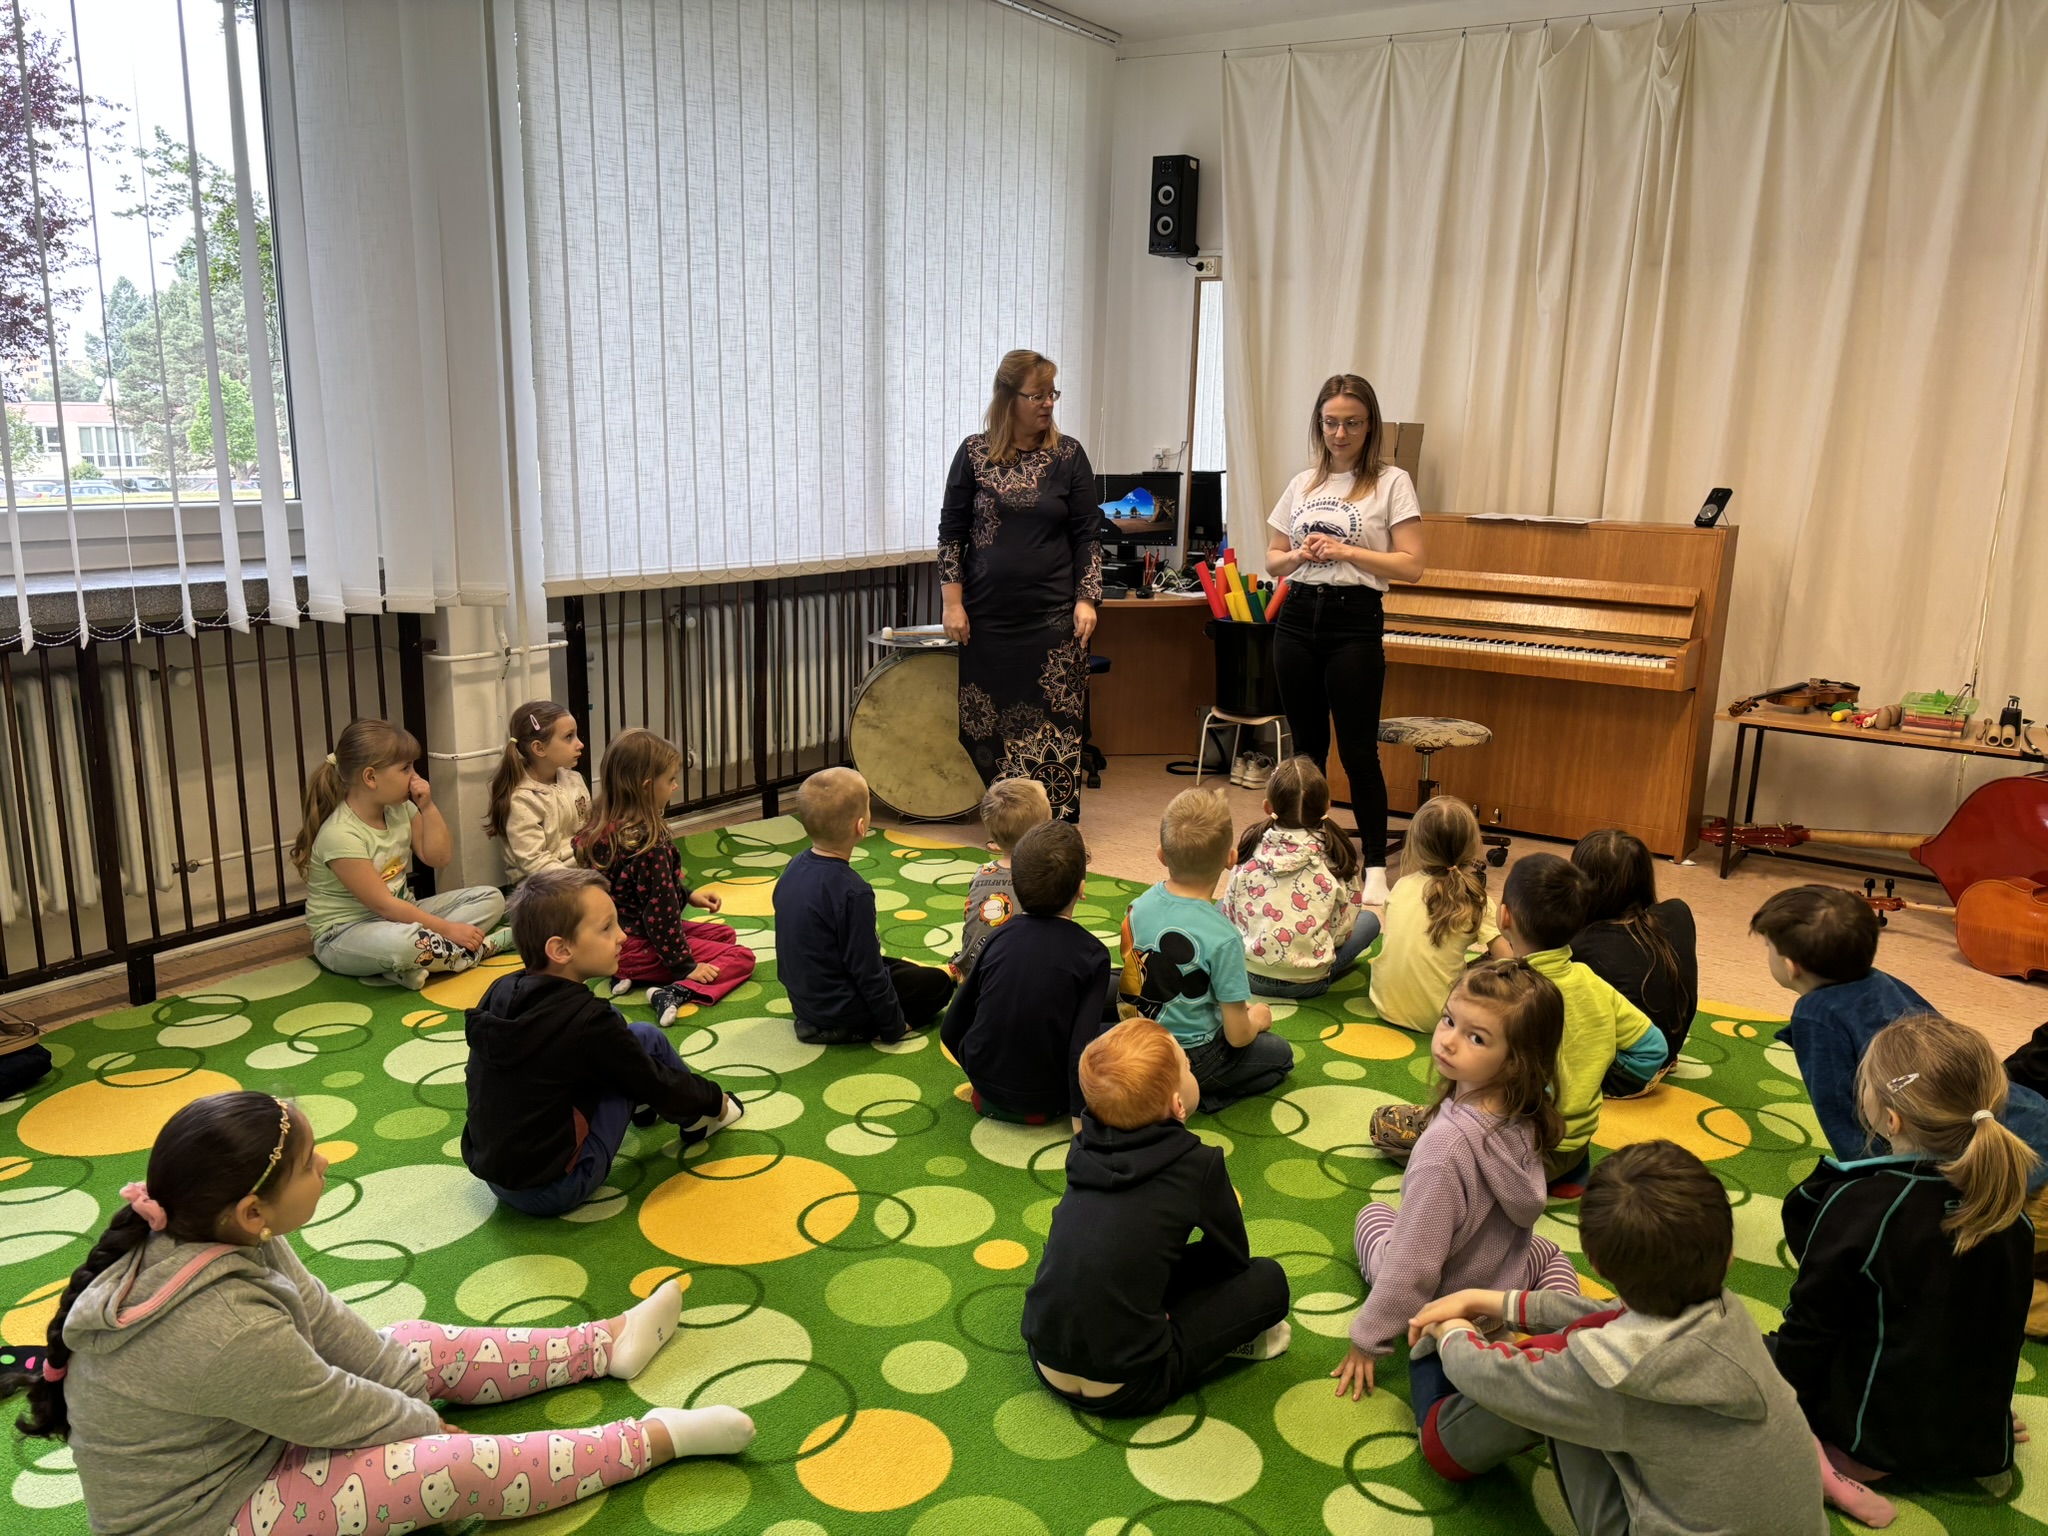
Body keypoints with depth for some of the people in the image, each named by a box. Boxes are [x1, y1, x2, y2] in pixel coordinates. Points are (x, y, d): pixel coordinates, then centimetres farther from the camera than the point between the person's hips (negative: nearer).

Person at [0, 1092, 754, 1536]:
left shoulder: (198, 1237, -13)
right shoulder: (225, 1328, -38)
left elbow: (324, 1321, -1)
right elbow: (339, 1413, -22)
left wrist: (407, 1376, 2)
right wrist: (427, 1422, -3)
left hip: (235, 1435, 9)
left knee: (419, 1346, 11)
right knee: (461, 1468, -16)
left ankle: (607, 1343, 24)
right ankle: (655, 1439, -2)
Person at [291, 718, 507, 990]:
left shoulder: (401, 808, 1)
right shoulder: (340, 835, -23)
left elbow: (439, 858, 8)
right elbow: (383, 905, -23)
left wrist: (427, 807, -6)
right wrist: (447, 929, -24)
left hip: (399, 915, 9)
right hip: (344, 935, -9)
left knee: (490, 898, -3)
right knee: (401, 942, -43)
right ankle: (480, 948, -18)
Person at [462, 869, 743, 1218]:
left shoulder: (499, 993, -3)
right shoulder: (586, 1021, -21)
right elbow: (658, 1085, -8)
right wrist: (715, 1098, 11)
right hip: (555, 1191, -7)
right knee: (646, 1038, -1)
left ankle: (640, 1106, 37)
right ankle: (696, 1120, 21)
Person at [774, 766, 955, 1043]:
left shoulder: (795, 867, -4)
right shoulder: (852, 893, -30)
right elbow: (867, 973, -24)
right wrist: (894, 1026, -10)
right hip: (841, 1016, -9)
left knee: (902, 967, 28)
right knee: (938, 982, 6)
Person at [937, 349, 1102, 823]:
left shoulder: (1068, 454, 2)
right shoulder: (974, 453, 2)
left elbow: (1088, 533, 5)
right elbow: (951, 531, 4)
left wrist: (1086, 598, -5)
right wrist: (953, 603, -2)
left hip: (1053, 615, -1)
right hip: (988, 615, 1)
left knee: (1056, 724, -2)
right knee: (990, 726, 5)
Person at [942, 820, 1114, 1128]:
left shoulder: (1002, 934, -3)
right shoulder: (1092, 954, -15)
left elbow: (951, 1031, 2)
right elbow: (1081, 1047, -22)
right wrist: (1080, 1116, -13)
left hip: (985, 1084, 4)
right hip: (1043, 1100, -4)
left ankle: (990, 1095, 14)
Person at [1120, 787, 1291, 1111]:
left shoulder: (1140, 905, -10)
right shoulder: (1223, 938, -28)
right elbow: (1237, 1036, -20)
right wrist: (1257, 1019, 5)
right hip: (1191, 1057, -6)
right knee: (1281, 1054, 18)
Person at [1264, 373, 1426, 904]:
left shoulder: (1391, 483, -1)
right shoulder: (1302, 484, 12)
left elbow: (1411, 566, -7)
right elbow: (1273, 560, 17)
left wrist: (1345, 551, -15)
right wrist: (1299, 555, -5)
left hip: (1354, 621, -4)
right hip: (1298, 617, 4)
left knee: (1358, 751, -4)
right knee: (1307, 746, 11)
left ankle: (1375, 868, 6)